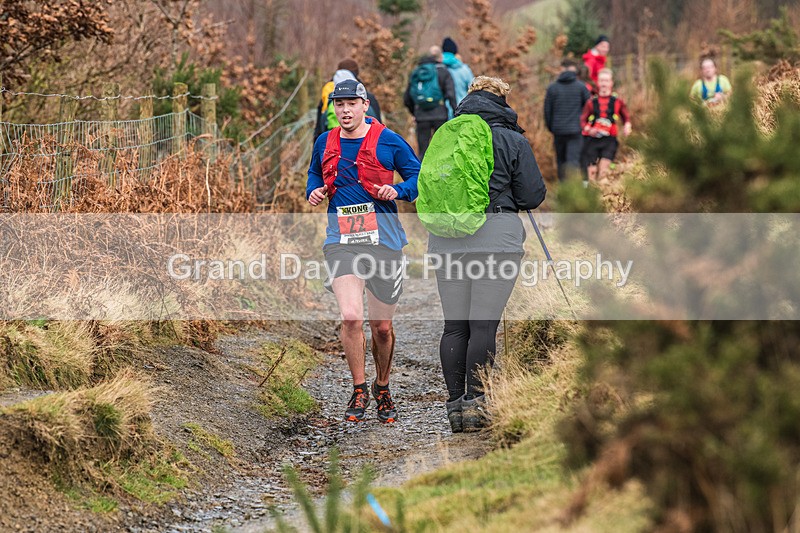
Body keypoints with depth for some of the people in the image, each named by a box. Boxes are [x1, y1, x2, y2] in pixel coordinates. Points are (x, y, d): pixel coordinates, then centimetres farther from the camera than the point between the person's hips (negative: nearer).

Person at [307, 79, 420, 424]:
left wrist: (398, 190, -15)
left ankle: (382, 390, 31)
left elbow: (418, 176, 4)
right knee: (351, 317, -17)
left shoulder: (388, 141, -2)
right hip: (341, 241, 1)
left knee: (382, 327, 7)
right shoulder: (325, 144, 8)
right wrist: (313, 191, 6)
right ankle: (359, 391, 1)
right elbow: (315, 173, 27)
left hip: (383, 240, -1)